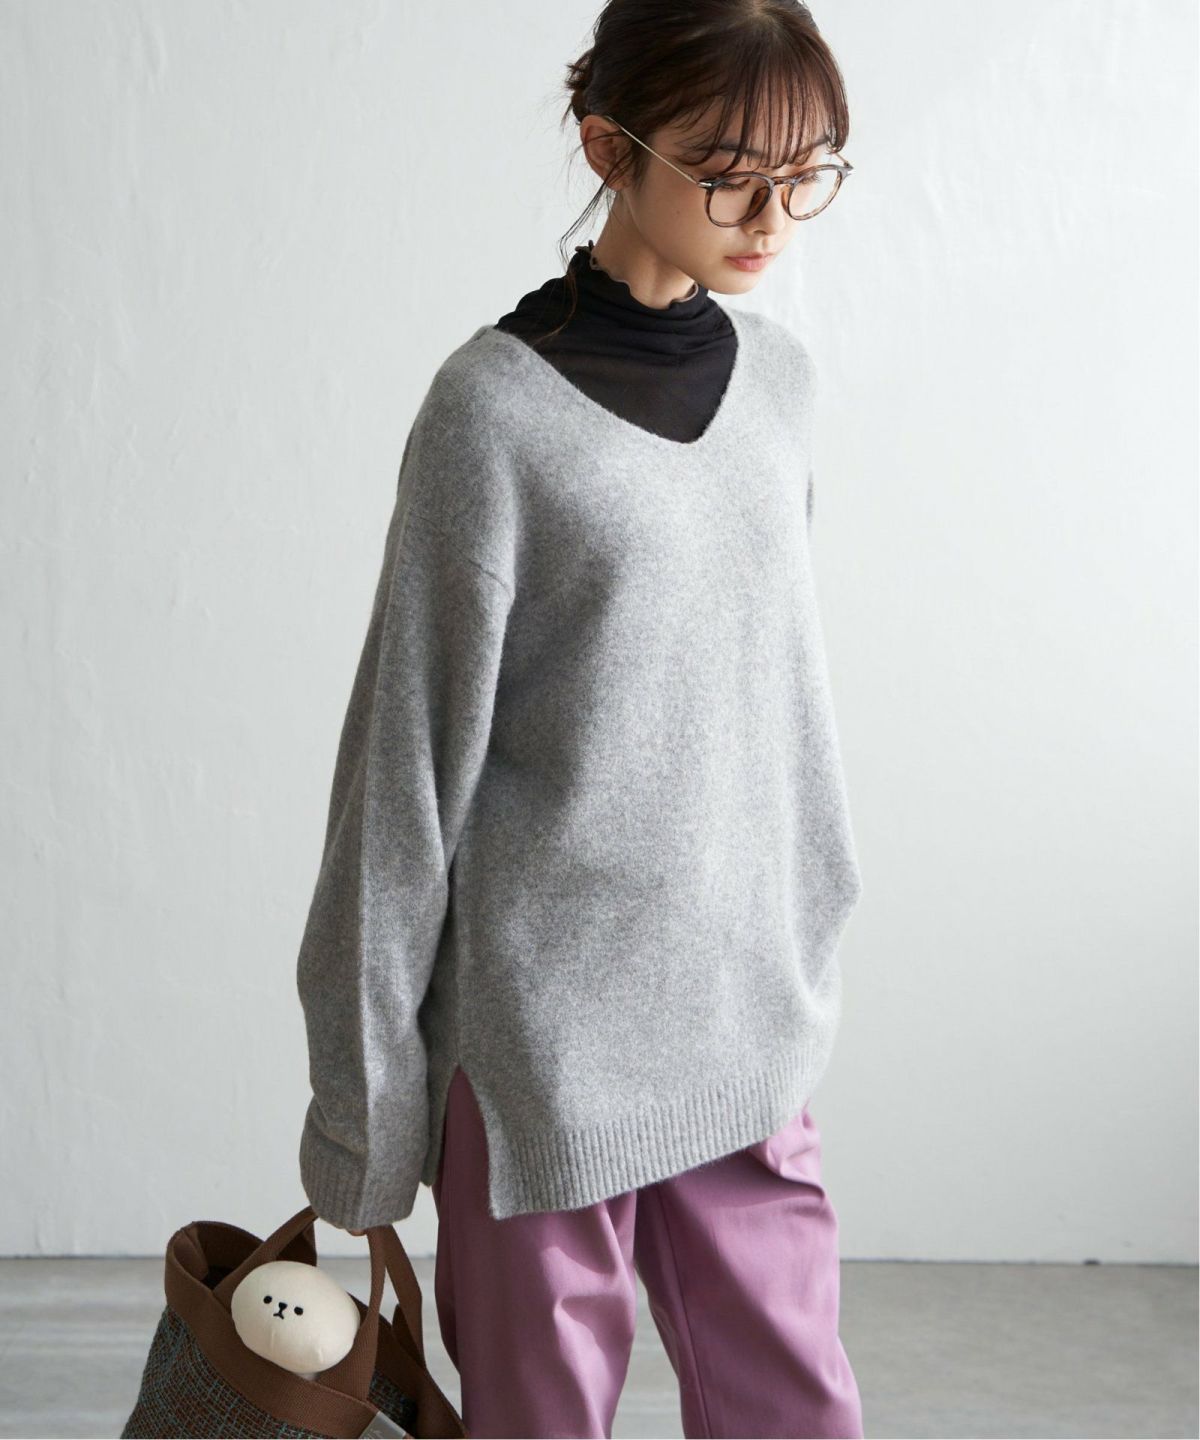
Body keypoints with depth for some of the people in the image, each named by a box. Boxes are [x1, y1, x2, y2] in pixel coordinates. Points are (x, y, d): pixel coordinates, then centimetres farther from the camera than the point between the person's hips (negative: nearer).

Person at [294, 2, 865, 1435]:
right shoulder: (496, 406, -11)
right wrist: (365, 1076, -5)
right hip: (546, 1019, -5)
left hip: (741, 1009, 5)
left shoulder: (780, 377, 6)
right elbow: (410, 749, -8)